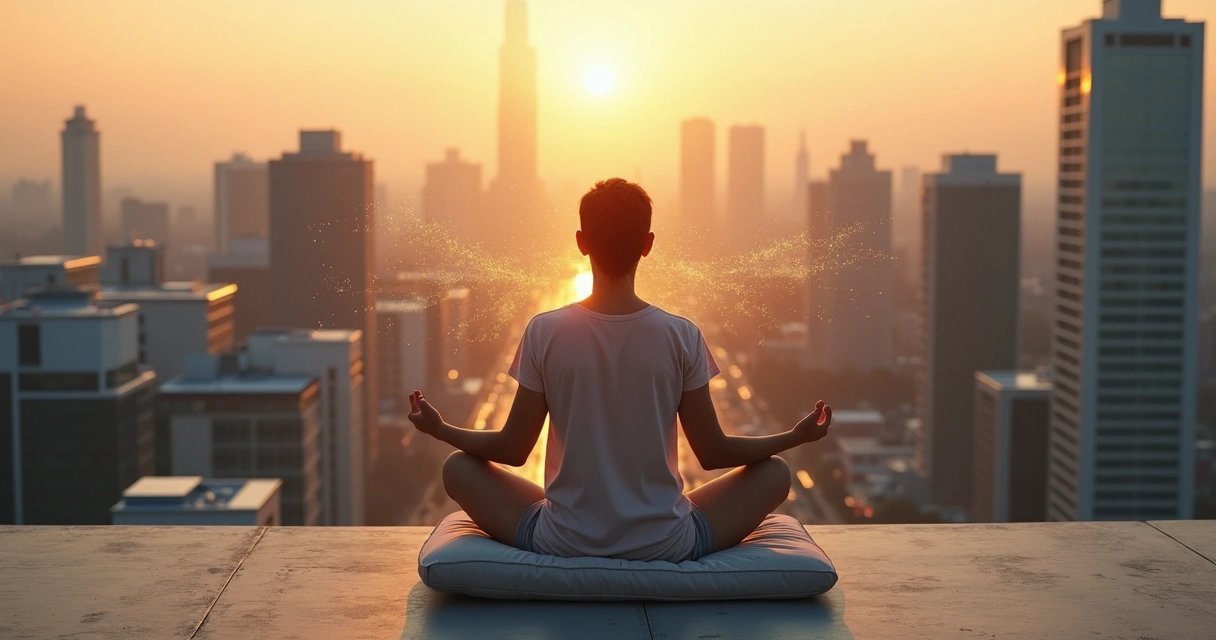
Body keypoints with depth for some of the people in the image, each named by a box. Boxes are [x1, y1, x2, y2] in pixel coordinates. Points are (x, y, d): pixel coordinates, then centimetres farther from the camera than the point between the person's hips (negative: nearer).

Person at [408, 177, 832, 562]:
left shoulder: (544, 333, -9)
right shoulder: (682, 337, -9)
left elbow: (512, 450, -1)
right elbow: (713, 453, -1)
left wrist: (439, 429, 17)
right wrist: (796, 436, 14)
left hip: (563, 543, 0)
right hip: (665, 546, 0)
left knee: (458, 468, 20)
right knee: (774, 472, 19)